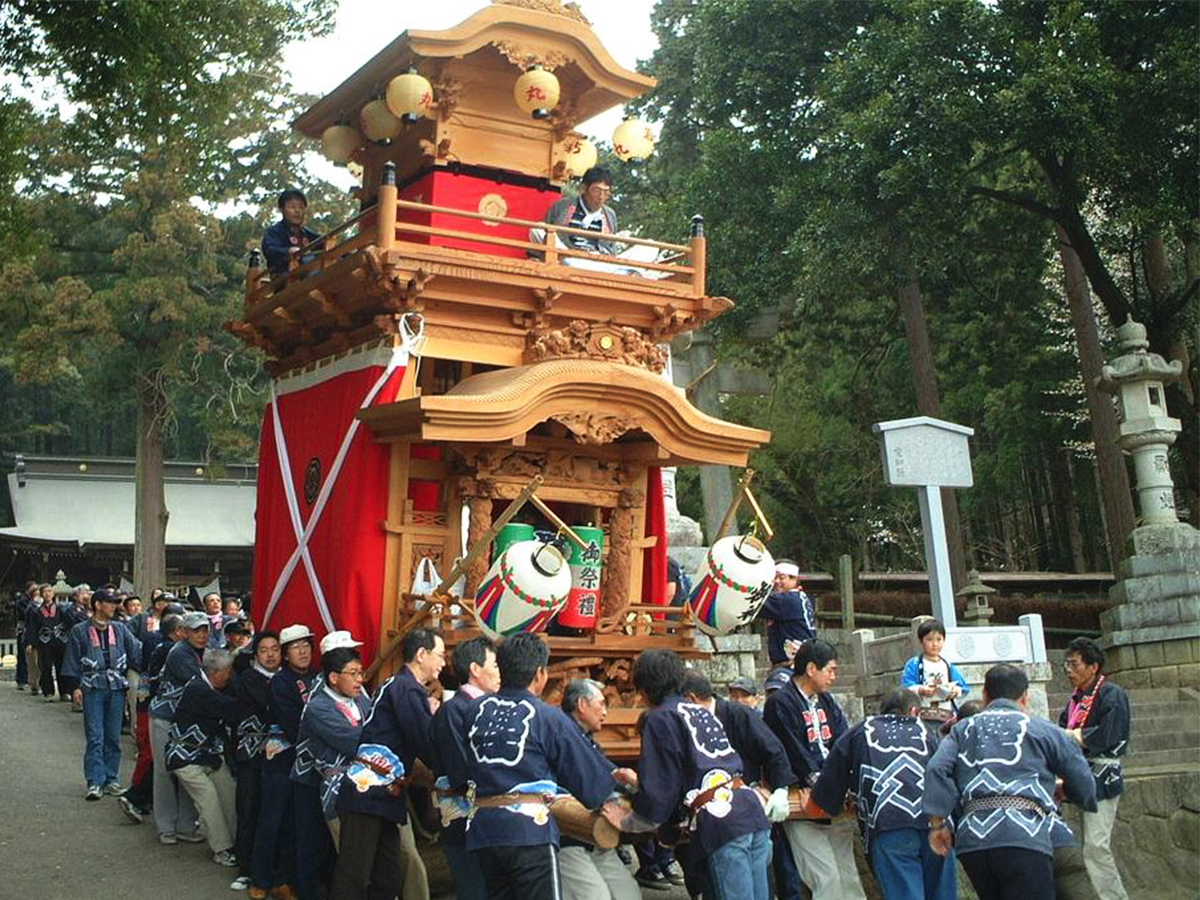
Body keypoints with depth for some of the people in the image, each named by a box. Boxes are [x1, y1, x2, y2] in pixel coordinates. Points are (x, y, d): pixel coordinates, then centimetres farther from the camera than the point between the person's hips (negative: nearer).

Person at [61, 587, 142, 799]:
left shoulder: (119, 629, 10)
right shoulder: (80, 631, 2)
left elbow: (135, 654, 8)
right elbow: (72, 661, 3)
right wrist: (75, 686, -4)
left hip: (116, 687, 3)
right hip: (92, 688, -3)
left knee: (113, 736, 7)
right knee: (95, 736, -6)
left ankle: (110, 779, 14)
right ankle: (94, 782, -4)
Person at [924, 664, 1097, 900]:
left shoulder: (963, 729, 22)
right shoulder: (1042, 729, 14)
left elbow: (937, 769, 6)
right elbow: (1082, 781, 16)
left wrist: (938, 823, 6)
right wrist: (1060, 790, 38)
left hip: (971, 840, 4)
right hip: (1024, 836, -4)